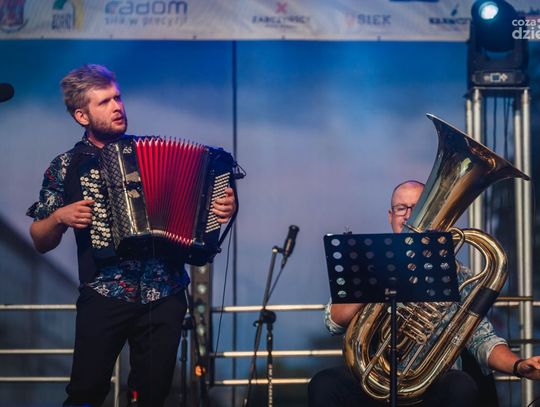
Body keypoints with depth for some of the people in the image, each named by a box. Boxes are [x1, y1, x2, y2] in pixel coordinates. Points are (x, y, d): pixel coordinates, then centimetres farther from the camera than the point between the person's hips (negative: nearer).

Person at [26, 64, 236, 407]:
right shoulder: (67, 167, 3)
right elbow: (40, 242, 8)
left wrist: (223, 208, -6)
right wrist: (60, 217, -12)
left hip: (165, 295, 2)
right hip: (104, 297, -2)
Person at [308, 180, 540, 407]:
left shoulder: (455, 274, 11)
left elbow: (480, 339, 3)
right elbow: (334, 322, -1)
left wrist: (519, 365, -17)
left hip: (434, 382, 0)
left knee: (462, 388, -34)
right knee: (324, 385, -29)